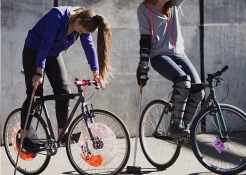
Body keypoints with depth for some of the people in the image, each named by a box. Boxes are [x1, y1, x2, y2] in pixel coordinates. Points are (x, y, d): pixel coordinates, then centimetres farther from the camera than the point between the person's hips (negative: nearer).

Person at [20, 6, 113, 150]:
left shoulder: (83, 24, -14)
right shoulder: (58, 17, -33)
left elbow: (89, 46, -11)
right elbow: (45, 44, -32)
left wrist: (96, 73, -16)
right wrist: (39, 73, -32)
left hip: (53, 54, 6)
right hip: (34, 52, -6)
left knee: (64, 91, -5)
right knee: (35, 94, -8)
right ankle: (24, 137, -2)